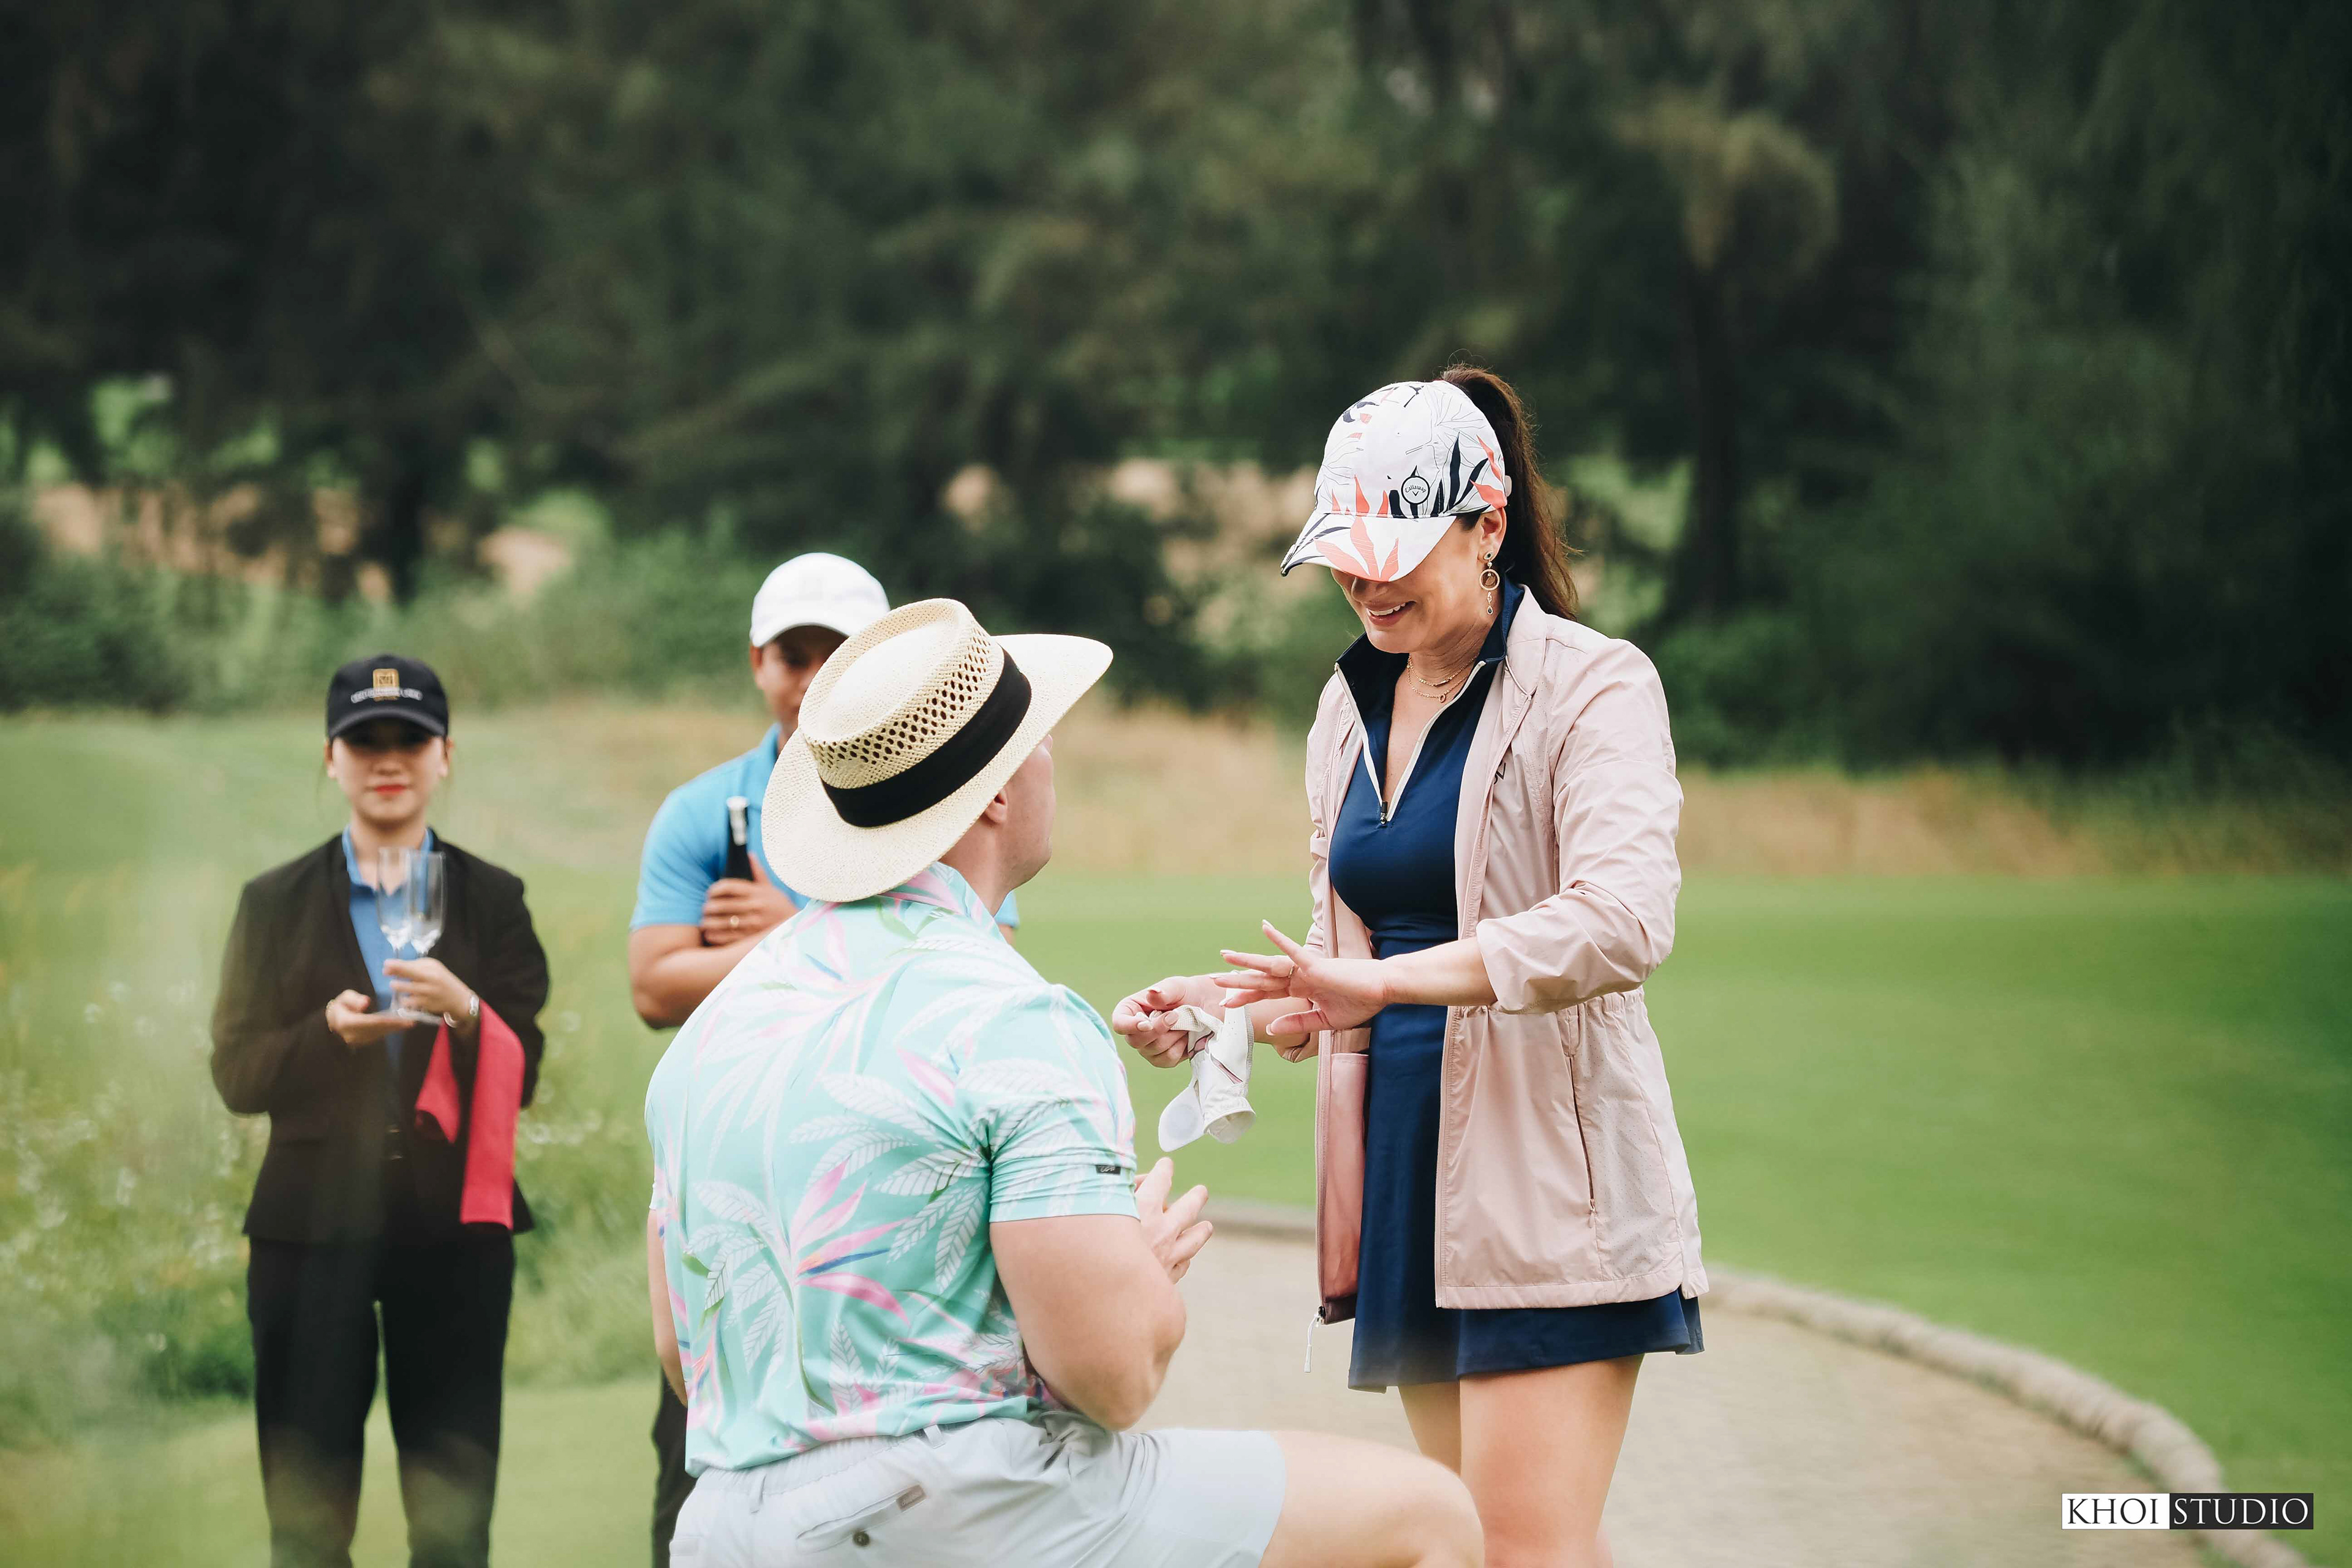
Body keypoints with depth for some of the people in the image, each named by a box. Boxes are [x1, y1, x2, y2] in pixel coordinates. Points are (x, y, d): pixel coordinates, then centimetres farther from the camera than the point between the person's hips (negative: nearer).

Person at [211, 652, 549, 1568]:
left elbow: (523, 1073, 1)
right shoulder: (274, 904, 9)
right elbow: (236, 1075, 2)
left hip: (453, 1226, 0)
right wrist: (328, 1032, -17)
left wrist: (464, 1011, -20)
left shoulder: (492, 901, 9)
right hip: (313, 1225, 0)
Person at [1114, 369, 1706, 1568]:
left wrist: (1385, 980, -29)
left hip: (1547, 1172, -7)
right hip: (1407, 1158, 7)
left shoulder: (1594, 686, -7)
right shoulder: (1350, 709, 15)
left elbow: (1622, 919, -23)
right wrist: (1213, 1002, 2)